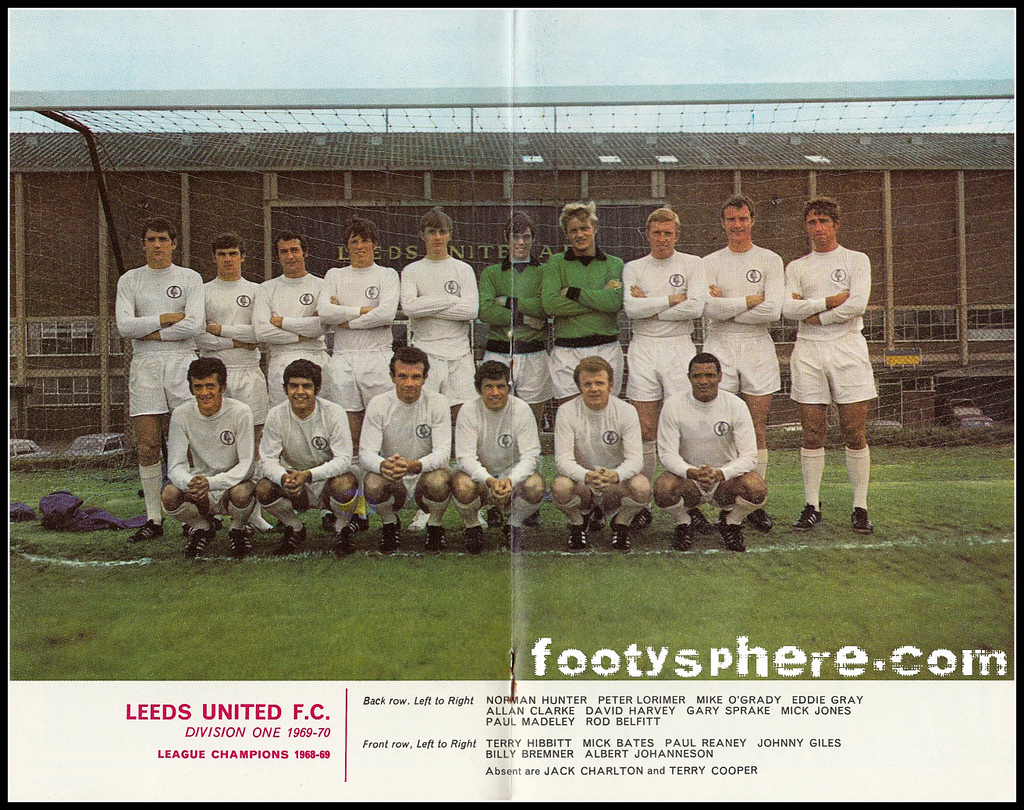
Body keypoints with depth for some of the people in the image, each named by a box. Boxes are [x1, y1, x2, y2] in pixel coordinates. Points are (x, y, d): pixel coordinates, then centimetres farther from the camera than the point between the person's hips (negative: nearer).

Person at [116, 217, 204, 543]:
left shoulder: (190, 278, 7)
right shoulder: (129, 280, 11)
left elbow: (195, 325, -7)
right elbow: (124, 326, -2)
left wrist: (150, 332, -5)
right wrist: (168, 318, -5)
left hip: (182, 362, -1)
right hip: (144, 367, 2)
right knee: (148, 447, 0)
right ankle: (154, 519, 8)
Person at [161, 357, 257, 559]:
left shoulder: (240, 412, -14)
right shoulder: (181, 414, -7)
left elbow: (246, 466, -17)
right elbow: (175, 466, -9)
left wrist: (211, 482, -33)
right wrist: (189, 483, -34)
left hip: (232, 484, -2)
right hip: (200, 491, 2)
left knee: (242, 492, -36)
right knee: (169, 495, -28)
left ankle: (238, 530, 1)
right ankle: (202, 529, 6)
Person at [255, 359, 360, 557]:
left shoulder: (333, 413, -15)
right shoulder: (276, 415, -9)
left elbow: (343, 459, -21)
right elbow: (267, 460, -10)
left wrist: (308, 475, -36)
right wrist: (284, 478, -35)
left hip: (328, 479, -2)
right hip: (294, 485, 3)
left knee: (344, 484, -35)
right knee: (263, 489, -25)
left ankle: (342, 531, -2)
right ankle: (295, 529, 6)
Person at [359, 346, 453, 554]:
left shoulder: (438, 402, -9)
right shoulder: (378, 404, -7)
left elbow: (443, 453, -17)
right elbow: (366, 453, -12)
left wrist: (415, 465, -40)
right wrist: (383, 465, -38)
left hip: (426, 475, -1)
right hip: (392, 481, 1)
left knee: (437, 482, -34)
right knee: (372, 485, -32)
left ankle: (435, 525, 0)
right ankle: (389, 523, 3)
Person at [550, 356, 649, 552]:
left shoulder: (626, 411, -8)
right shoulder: (567, 412, -10)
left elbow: (635, 458, -15)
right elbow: (563, 460, -17)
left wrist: (615, 475, -39)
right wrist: (587, 476, -40)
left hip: (616, 485, 0)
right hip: (581, 482, 0)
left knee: (641, 486, -32)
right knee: (560, 487, -33)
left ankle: (621, 524, 3)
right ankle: (578, 523, 3)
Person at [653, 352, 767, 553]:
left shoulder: (735, 405, -9)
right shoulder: (673, 405, -10)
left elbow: (749, 456, -12)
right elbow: (667, 453, -12)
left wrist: (721, 474, -32)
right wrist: (692, 473, -33)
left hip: (726, 477, 1)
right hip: (687, 477, -1)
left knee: (757, 490, -30)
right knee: (662, 489, -34)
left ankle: (731, 522, 5)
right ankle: (683, 525, 3)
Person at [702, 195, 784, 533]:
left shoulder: (770, 261, 6)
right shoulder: (709, 263, 8)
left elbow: (773, 311, -9)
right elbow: (710, 309, -9)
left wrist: (728, 308, -7)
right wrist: (751, 301, -10)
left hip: (757, 347, 0)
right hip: (719, 348, 0)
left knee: (757, 428, 2)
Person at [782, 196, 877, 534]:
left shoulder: (857, 261, 8)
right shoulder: (796, 267, 14)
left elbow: (857, 304, -7)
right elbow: (787, 308, -2)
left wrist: (814, 315, -5)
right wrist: (830, 301, -8)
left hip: (848, 349, -2)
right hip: (808, 353, 2)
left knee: (855, 434, -2)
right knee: (811, 435, 1)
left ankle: (860, 507, 5)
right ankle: (812, 506, 9)